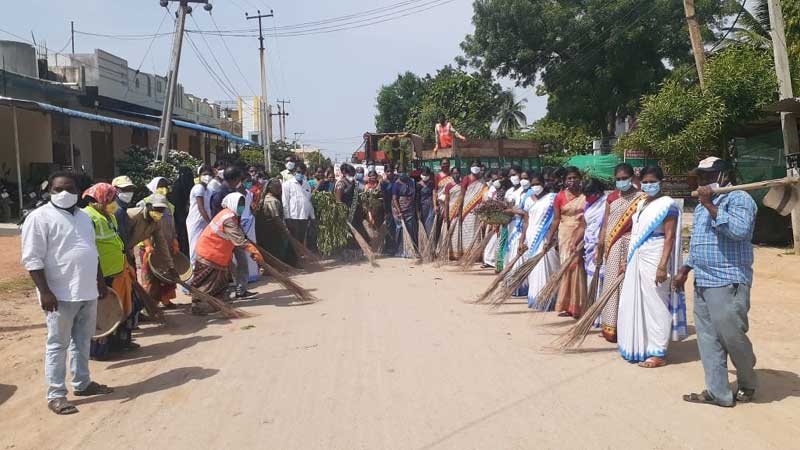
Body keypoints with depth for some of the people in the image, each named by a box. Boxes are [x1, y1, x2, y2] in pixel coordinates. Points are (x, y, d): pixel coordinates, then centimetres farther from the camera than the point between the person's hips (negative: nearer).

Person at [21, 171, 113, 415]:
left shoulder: (83, 216, 13)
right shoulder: (39, 217, -10)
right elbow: (32, 259, -14)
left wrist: (100, 281, 19)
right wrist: (44, 292, -19)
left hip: (88, 292, 7)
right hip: (61, 295, -7)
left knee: (82, 341, 17)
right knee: (58, 345, 1)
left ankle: (82, 383, 30)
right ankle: (56, 395, 9)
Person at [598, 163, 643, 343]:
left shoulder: (641, 198, -3)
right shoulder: (612, 198, 11)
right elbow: (606, 224, 11)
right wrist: (600, 247, 7)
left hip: (632, 245, -4)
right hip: (613, 246, 4)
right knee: (613, 284, 6)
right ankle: (611, 326, 13)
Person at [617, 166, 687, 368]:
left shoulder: (667, 204, -8)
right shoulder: (641, 204, 16)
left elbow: (669, 237, -15)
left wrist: (662, 266, -22)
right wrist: (628, 261, 18)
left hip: (654, 260, -8)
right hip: (637, 260, 8)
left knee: (655, 305, -2)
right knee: (635, 303, 10)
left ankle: (658, 353, 7)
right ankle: (640, 347, 22)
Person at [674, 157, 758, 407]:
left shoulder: (739, 199, -6)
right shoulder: (701, 206, 20)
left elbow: (740, 230, -25)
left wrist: (711, 206, -22)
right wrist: (685, 271, 24)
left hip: (728, 283, -8)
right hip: (702, 283, 8)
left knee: (731, 336, -1)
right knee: (708, 340, 7)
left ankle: (747, 384, 24)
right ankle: (718, 393, 14)